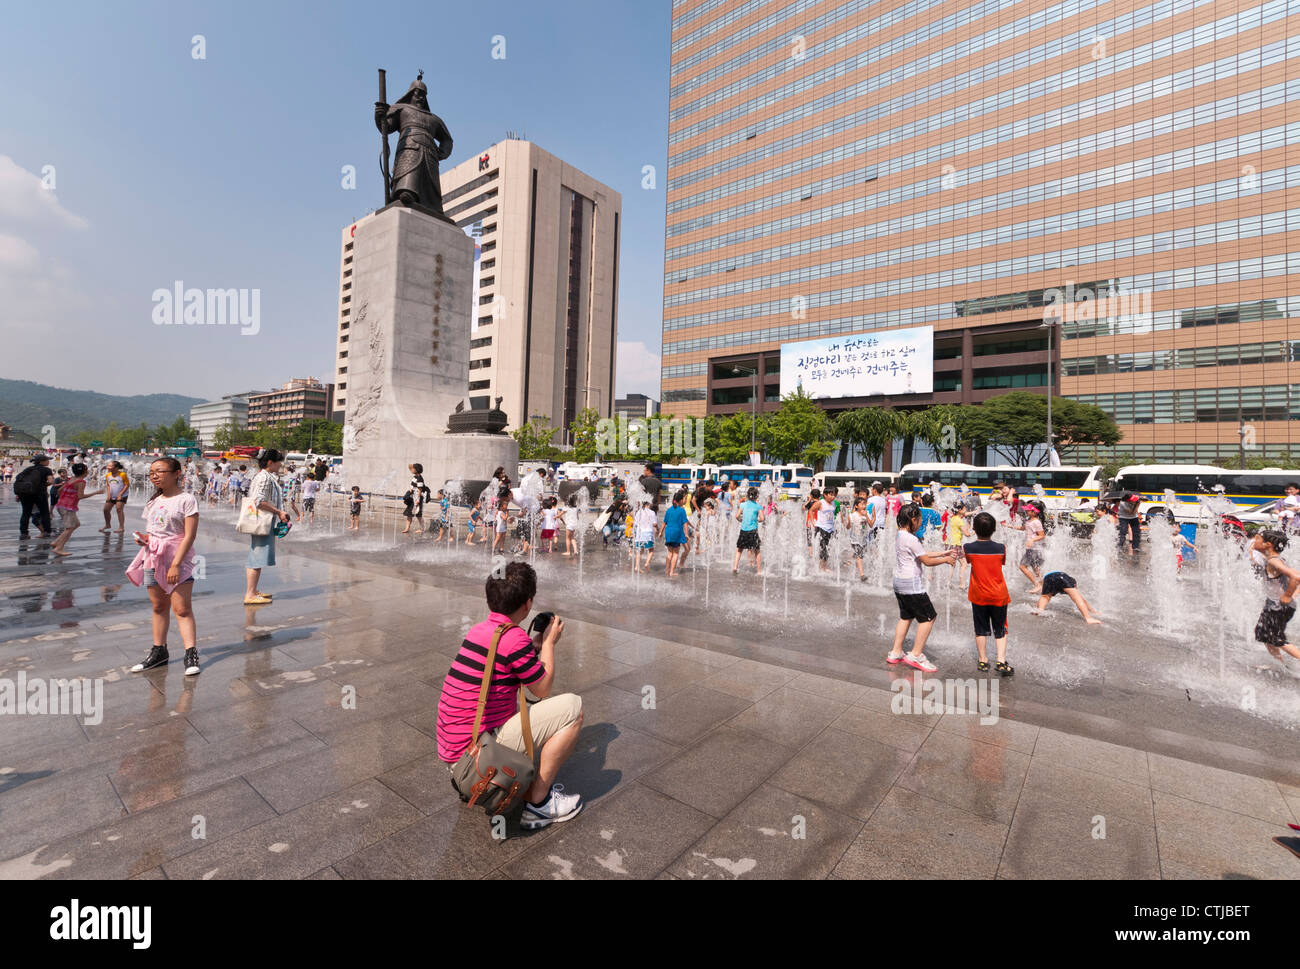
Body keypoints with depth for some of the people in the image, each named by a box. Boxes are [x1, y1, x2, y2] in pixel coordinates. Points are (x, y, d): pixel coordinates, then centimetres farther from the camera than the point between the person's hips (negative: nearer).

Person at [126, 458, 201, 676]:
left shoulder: (186, 499, -8)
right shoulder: (153, 501, 15)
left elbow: (189, 535, -14)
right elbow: (152, 532, 25)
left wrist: (176, 564, -19)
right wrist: (143, 538, 1)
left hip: (177, 558, -7)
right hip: (152, 557, 7)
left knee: (182, 608, -10)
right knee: (158, 607, 13)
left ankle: (191, 655, -9)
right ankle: (158, 651, 23)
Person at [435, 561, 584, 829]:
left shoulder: (478, 630, 6)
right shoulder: (515, 638, -21)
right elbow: (543, 689, -6)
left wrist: (536, 643, 19)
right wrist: (549, 643, 6)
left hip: (451, 751, 9)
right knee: (572, 706, -9)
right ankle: (538, 803, 1)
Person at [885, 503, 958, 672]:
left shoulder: (900, 536, 10)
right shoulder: (911, 539, -19)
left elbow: (922, 554, 17)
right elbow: (927, 561, -15)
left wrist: (943, 553, 17)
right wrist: (945, 560, 1)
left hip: (899, 581, 10)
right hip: (911, 584, -10)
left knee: (906, 617, 18)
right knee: (928, 617, 1)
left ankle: (895, 653, 22)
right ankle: (916, 655, 4)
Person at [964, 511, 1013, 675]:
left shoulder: (967, 548, -13)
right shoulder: (1001, 548, -12)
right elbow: (1003, 563, 5)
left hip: (978, 596, 0)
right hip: (999, 595, 0)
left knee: (981, 630, 12)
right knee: (1000, 630, 13)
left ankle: (983, 661, 19)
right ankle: (1001, 661, 6)